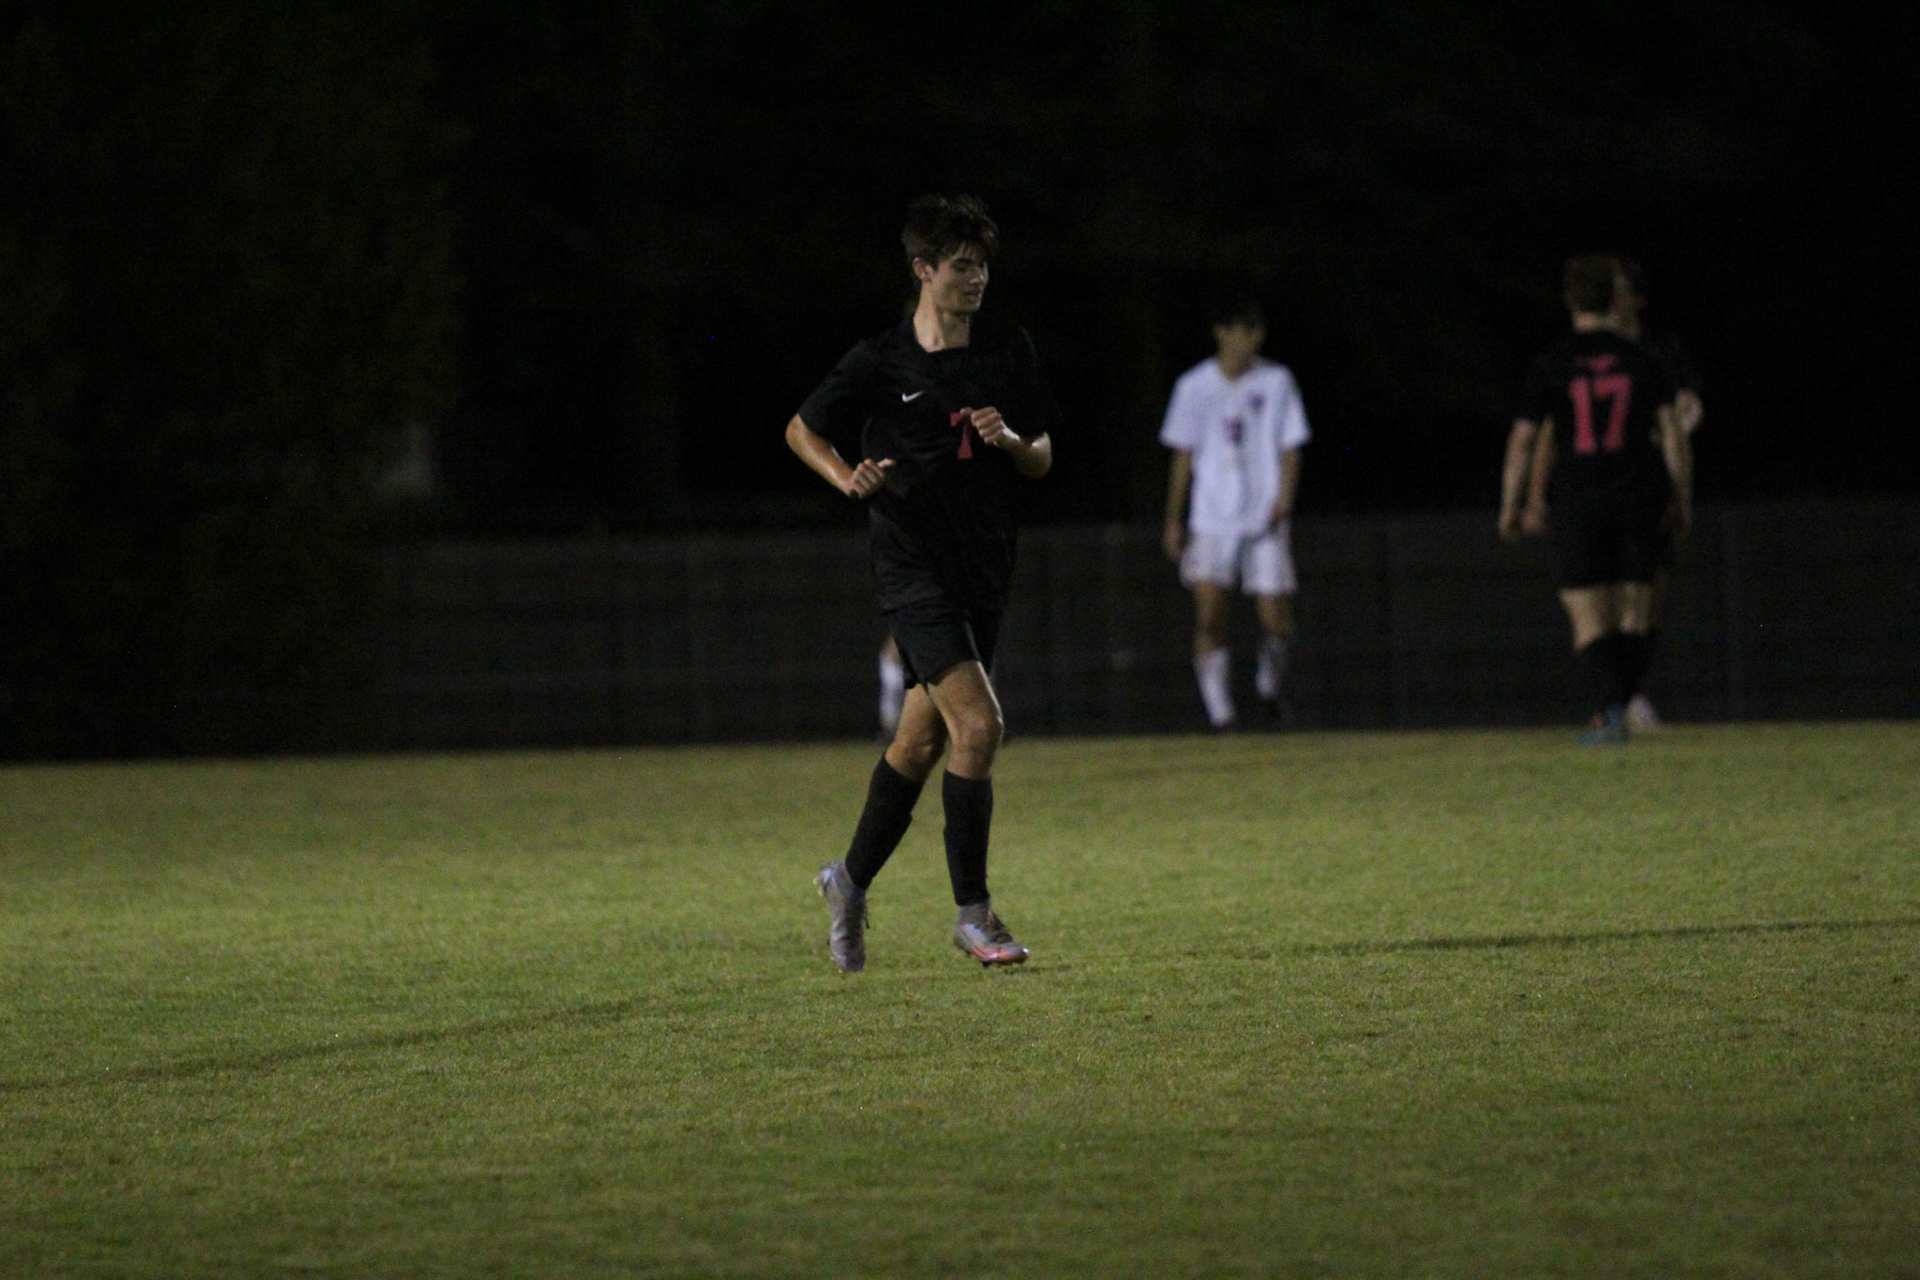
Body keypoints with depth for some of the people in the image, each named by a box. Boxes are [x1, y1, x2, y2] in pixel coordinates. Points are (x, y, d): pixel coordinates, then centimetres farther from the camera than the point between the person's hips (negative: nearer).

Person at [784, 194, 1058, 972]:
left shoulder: (1010, 353, 6)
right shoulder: (881, 364, -5)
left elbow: (1042, 462, 12)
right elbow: (802, 430, 8)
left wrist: (1012, 441, -10)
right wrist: (846, 477, -11)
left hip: (984, 572, 5)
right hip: (914, 573, -5)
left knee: (921, 740, 11)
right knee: (978, 724, -18)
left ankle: (852, 881, 30)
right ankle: (973, 914, -12)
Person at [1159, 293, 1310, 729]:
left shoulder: (1276, 382, 4)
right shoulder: (1195, 386, 4)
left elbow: (1290, 447, 6)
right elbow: (1183, 455, 10)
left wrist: (1283, 499, -11)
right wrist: (1174, 521, 9)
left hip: (1265, 521, 0)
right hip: (1211, 521, 0)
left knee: (1277, 620, -3)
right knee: (1210, 617, -12)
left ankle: (1269, 687, 26)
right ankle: (1219, 714, -6)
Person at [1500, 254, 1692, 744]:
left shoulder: (1549, 366, -1)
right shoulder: (1642, 362, 2)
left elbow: (1522, 441, 0)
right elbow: (1672, 433, 0)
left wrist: (1511, 507, 9)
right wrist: (1682, 500, 8)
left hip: (1579, 503, -1)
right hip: (1640, 498, 1)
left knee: (1590, 623, 0)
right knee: (1633, 615, 10)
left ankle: (1612, 708, -19)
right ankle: (1612, 713, 8)